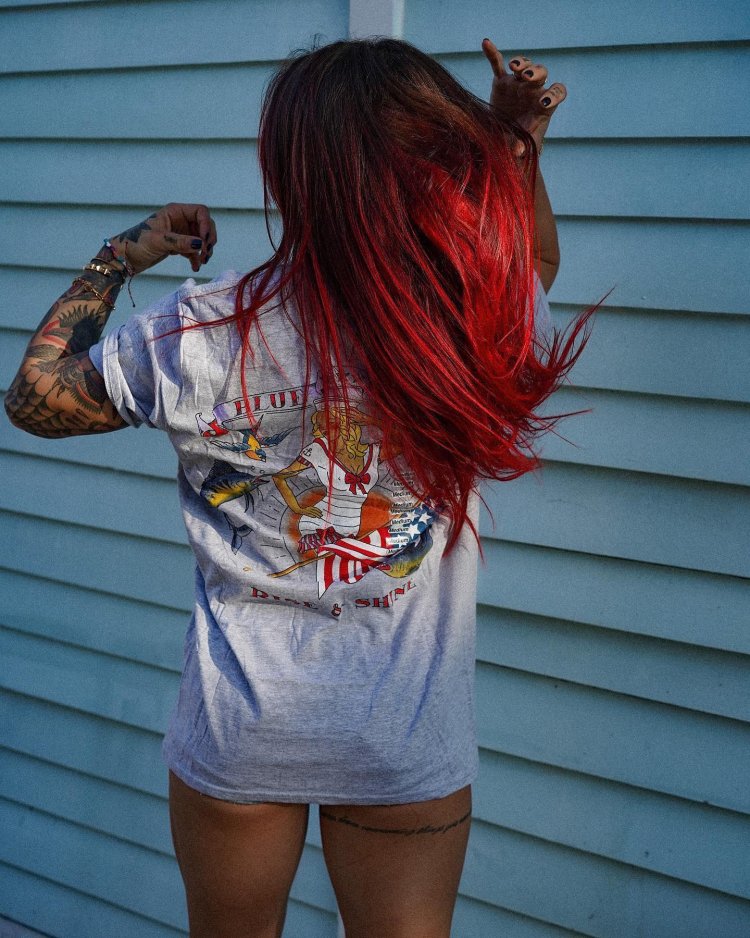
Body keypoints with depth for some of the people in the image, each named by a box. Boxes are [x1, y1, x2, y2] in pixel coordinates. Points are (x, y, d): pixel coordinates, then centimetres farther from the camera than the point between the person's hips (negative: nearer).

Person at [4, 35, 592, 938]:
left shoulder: (204, 331, -19)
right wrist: (522, 149, 4)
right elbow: (536, 268, 12)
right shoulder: (486, 321, -16)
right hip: (411, 746, 0)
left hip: (235, 732, 1)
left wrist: (119, 257, 8)